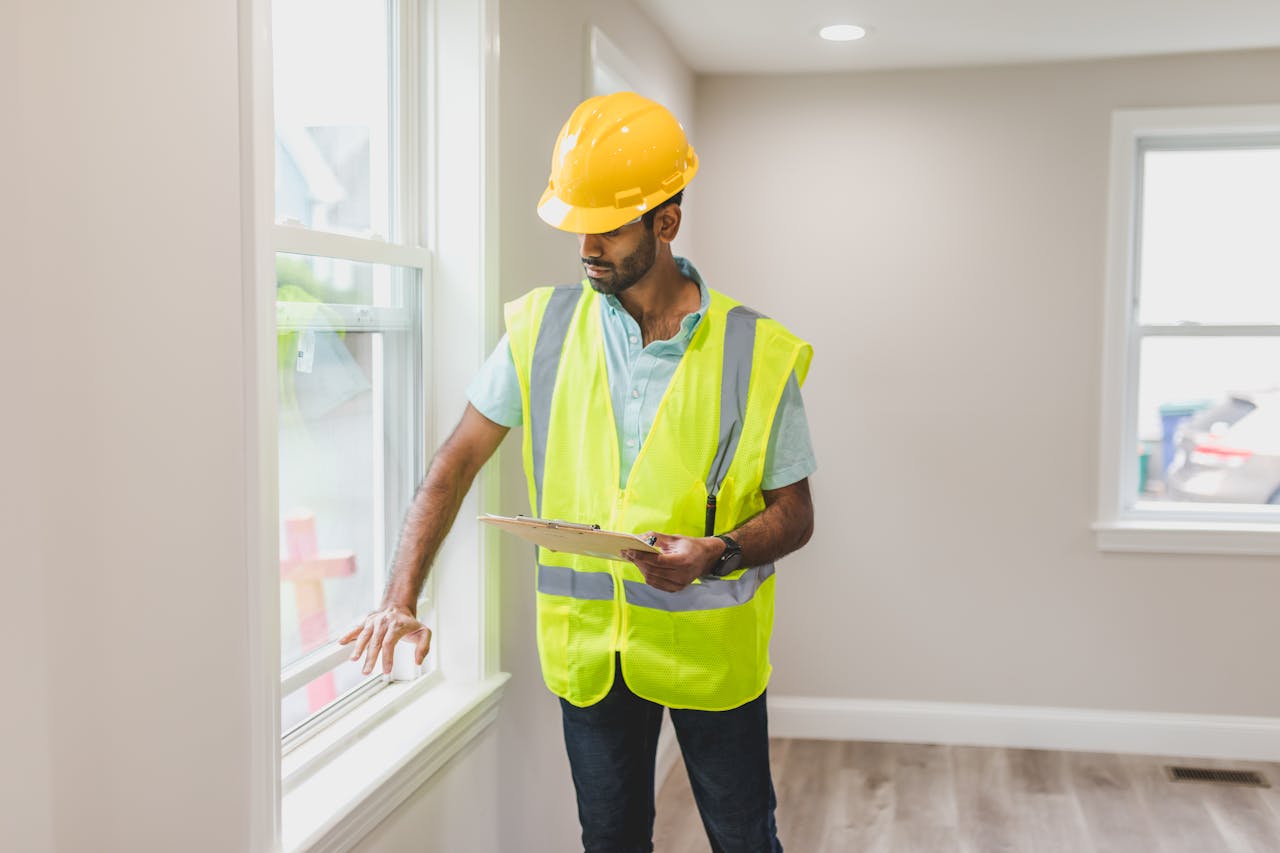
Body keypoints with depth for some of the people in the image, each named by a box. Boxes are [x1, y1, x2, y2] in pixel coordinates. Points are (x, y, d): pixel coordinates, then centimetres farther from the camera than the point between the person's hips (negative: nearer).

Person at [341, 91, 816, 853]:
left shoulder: (757, 353, -10)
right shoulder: (544, 327, -4)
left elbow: (795, 514, -3)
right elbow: (459, 460, 0)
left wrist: (717, 554, -24)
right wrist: (402, 600, -8)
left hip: (712, 646, -1)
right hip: (589, 643, 2)